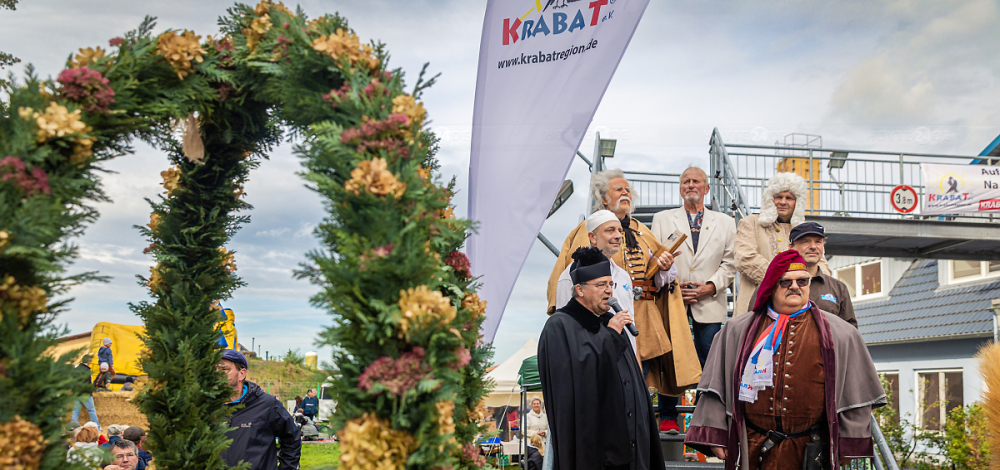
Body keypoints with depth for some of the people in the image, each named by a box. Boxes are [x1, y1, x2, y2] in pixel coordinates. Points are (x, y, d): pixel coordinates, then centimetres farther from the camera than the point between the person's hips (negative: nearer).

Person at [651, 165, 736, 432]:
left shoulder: (725, 222, 15)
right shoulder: (662, 219, 14)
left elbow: (730, 263, 8)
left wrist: (710, 287, -7)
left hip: (709, 303, 0)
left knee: (709, 364, -3)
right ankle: (668, 417, 7)